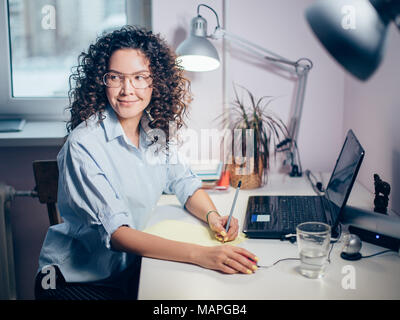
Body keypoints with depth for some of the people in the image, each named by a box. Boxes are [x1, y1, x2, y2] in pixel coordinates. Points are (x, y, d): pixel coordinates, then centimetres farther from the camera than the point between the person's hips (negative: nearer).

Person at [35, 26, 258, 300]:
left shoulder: (156, 130, -2)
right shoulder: (84, 144, -22)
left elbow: (183, 182, 9)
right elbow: (114, 230, -29)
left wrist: (212, 215, -13)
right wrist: (200, 254, -39)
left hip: (130, 266, 6)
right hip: (76, 277, -6)